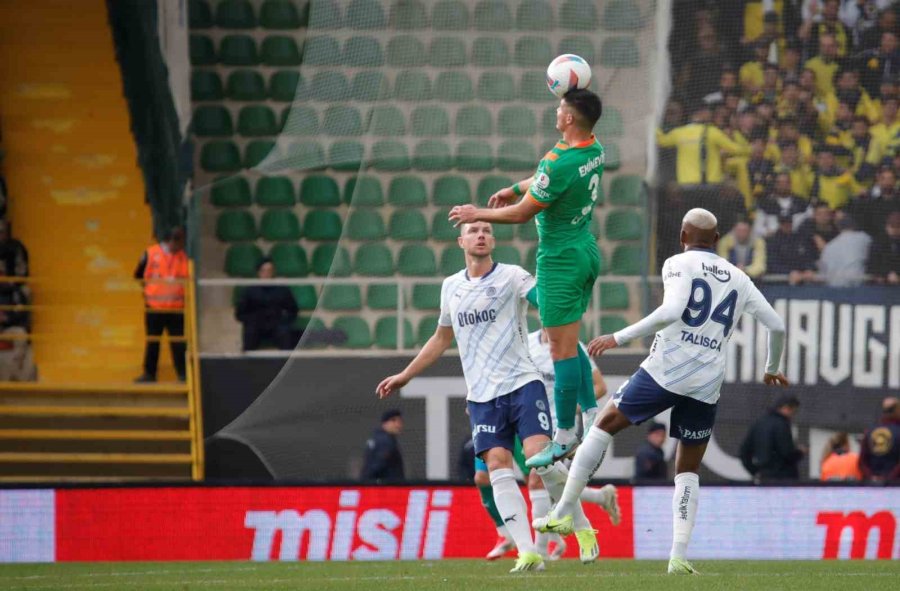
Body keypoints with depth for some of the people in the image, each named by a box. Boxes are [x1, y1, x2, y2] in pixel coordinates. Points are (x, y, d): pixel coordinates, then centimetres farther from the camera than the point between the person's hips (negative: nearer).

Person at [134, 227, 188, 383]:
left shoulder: (184, 257, 5)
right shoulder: (151, 254, 0)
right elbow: (139, 275, 9)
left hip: (176, 307, 1)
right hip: (154, 306, -1)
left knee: (178, 343, -1)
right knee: (152, 342, 7)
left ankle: (183, 373, 4)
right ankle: (149, 373, 15)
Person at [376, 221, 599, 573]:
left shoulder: (512, 277, 0)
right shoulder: (451, 287, 14)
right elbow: (441, 339, 28)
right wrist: (404, 376, 30)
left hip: (522, 384, -4)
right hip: (482, 395, 4)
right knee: (498, 466, -12)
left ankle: (583, 529, 3)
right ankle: (528, 553, -17)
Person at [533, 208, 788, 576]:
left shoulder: (679, 264, 1)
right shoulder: (738, 279, 16)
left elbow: (672, 310, -18)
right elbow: (776, 325, 18)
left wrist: (619, 338, -16)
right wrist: (772, 369, 36)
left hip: (665, 371, -4)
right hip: (706, 386, 4)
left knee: (605, 424, 14)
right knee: (688, 471, 15)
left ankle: (563, 513, 10)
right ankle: (679, 556, 0)